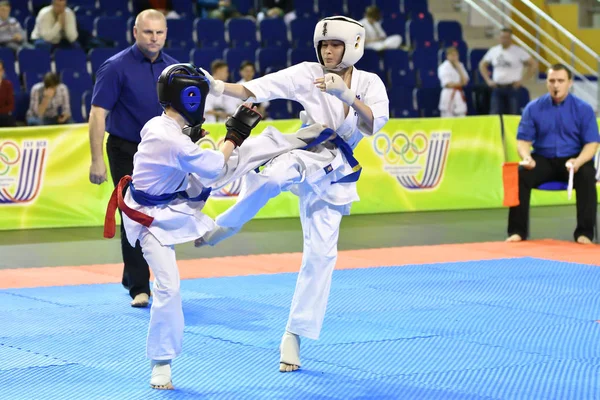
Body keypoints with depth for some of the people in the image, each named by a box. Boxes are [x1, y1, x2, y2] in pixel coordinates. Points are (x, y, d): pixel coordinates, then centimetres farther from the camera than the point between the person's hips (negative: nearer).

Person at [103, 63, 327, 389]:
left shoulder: (156, 126, -10)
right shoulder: (174, 143, -37)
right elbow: (215, 168, -22)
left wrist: (190, 141, 3)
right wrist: (234, 134, -12)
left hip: (176, 196, 9)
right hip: (154, 218, -9)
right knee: (168, 287, -9)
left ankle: (308, 138, 20)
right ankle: (161, 364, 5)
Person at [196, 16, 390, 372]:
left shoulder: (370, 83, -1)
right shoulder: (308, 74, -6)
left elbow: (373, 124, -18)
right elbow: (253, 90, -13)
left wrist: (345, 94, -32)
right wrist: (219, 87, -28)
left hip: (331, 172, 2)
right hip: (301, 154, -2)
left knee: (322, 253, 1)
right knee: (270, 178, -40)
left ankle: (294, 335, 12)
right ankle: (226, 225, -13)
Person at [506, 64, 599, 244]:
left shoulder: (583, 109, -3)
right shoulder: (533, 108, 1)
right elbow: (523, 140, 1)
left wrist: (578, 161, -27)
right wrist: (526, 157, -23)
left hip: (573, 160, -1)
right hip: (543, 159, 1)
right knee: (520, 174, -27)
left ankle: (584, 233, -25)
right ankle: (517, 231, -18)